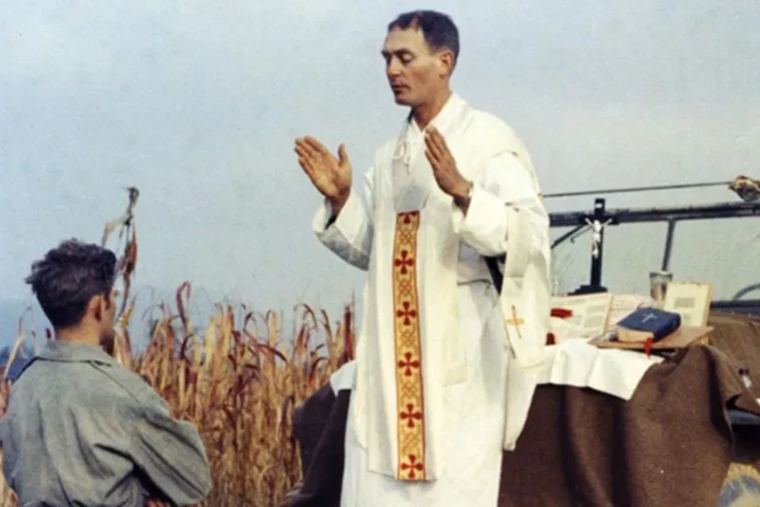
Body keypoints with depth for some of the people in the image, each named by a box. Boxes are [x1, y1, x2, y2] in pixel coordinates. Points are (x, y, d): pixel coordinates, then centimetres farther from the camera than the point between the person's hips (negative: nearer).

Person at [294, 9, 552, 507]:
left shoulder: (488, 139, -7)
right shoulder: (389, 156, 14)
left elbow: (528, 233, -17)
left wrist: (462, 191, -30)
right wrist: (341, 200, 3)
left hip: (460, 349, -6)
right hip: (391, 352, 6)